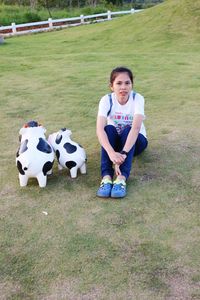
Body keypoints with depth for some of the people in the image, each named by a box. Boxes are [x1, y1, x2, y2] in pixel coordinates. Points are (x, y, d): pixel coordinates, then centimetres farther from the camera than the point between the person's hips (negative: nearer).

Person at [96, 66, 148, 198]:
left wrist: (123, 153, -51)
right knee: (109, 128, -31)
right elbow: (100, 129, -34)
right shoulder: (106, 100, -19)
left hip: (135, 141, -1)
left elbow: (135, 128, -37)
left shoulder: (137, 98, -22)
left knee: (127, 129, -33)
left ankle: (122, 178, -47)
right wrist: (111, 153, -51)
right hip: (115, 141, 1)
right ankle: (106, 177, -43)